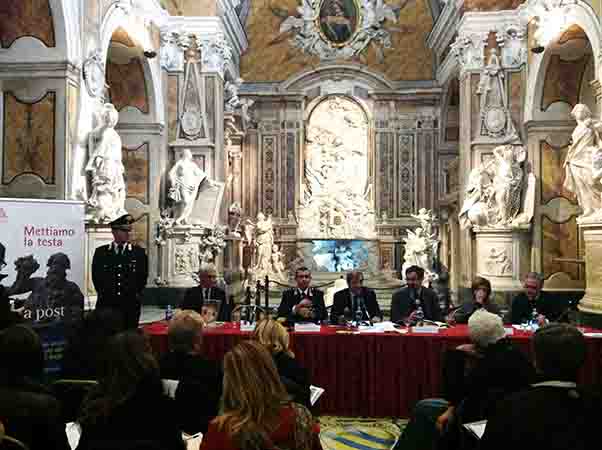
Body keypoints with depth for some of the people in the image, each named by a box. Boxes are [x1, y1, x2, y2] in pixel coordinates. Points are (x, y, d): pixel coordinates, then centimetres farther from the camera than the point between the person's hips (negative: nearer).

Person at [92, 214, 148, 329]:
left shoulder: (139, 252, 5)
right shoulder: (101, 252, 7)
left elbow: (143, 276, 6)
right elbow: (96, 275, 9)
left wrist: (135, 293, 3)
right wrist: (103, 293, 6)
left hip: (131, 304, 0)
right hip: (106, 303, 0)